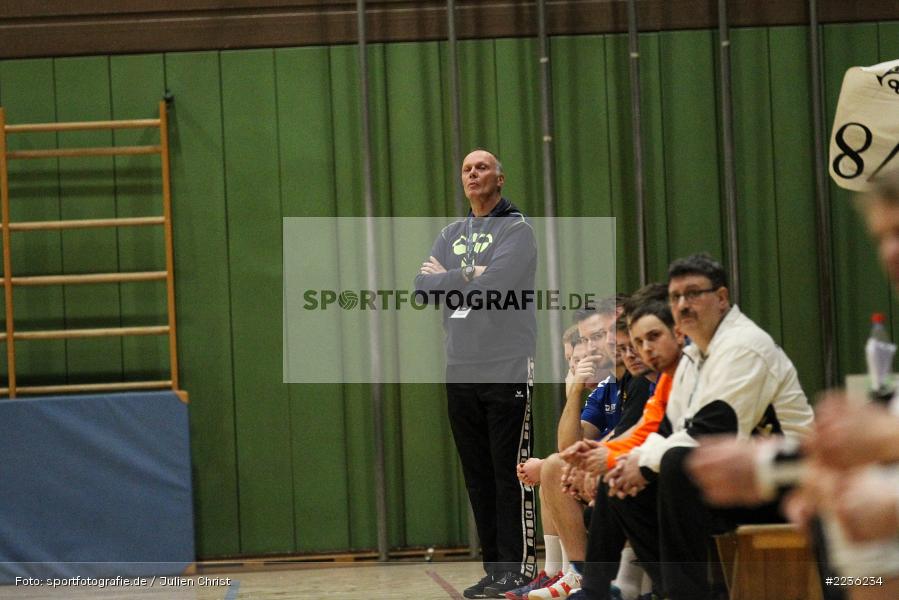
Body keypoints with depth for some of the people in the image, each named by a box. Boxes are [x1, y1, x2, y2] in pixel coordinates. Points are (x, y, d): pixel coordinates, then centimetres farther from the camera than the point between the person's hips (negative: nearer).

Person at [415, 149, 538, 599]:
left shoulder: (516, 230, -2)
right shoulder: (450, 235, 18)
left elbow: (492, 286, -16)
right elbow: (422, 285, 4)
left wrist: (446, 278, -3)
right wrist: (468, 275, -8)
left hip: (507, 370, -6)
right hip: (461, 371, 6)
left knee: (511, 474, -7)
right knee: (478, 475, 7)